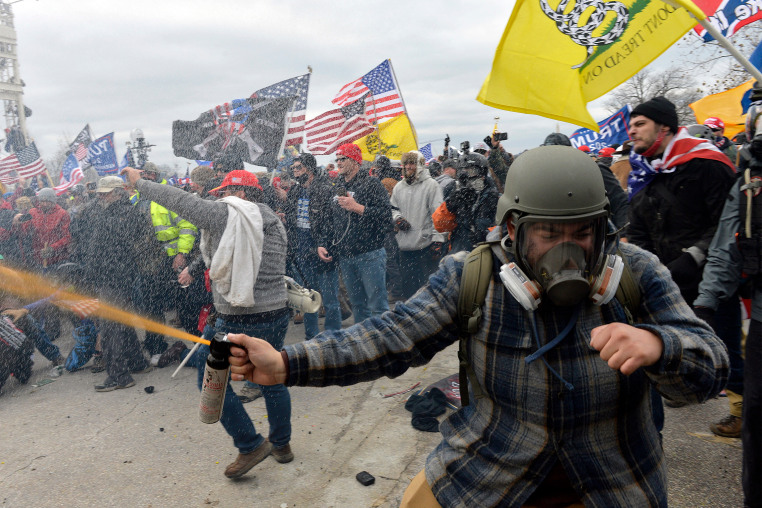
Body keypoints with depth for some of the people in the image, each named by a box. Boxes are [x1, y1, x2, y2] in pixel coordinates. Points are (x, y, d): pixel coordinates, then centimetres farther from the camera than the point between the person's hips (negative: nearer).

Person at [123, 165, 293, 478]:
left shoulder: (224, 214, -10)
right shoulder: (275, 222, 9)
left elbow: (178, 199, -4)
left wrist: (139, 182, 10)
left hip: (238, 322, -6)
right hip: (277, 315, 7)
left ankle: (250, 446, 14)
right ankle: (281, 444, 34)